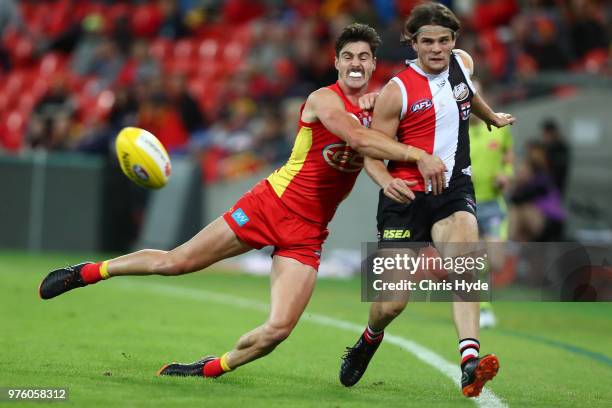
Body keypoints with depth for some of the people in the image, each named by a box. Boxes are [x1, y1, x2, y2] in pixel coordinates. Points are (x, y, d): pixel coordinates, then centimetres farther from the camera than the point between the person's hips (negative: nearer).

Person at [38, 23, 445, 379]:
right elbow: (357, 138, -29)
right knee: (178, 262, -1)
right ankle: (88, 272, 20)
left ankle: (212, 368, 13)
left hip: (308, 233, 4)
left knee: (279, 329, -11)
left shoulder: (374, 105, 8)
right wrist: (417, 155, -37)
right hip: (272, 203, -4)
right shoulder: (324, 100, -11)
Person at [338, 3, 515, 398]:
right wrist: (387, 182, -28)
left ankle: (470, 362, -43)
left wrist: (492, 116, 47)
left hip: (454, 189, 3)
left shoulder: (463, 63, 5)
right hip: (408, 195, -3)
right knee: (392, 304, -4)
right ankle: (370, 338, 34)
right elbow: (372, 153, -8)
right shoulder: (397, 91, -11)